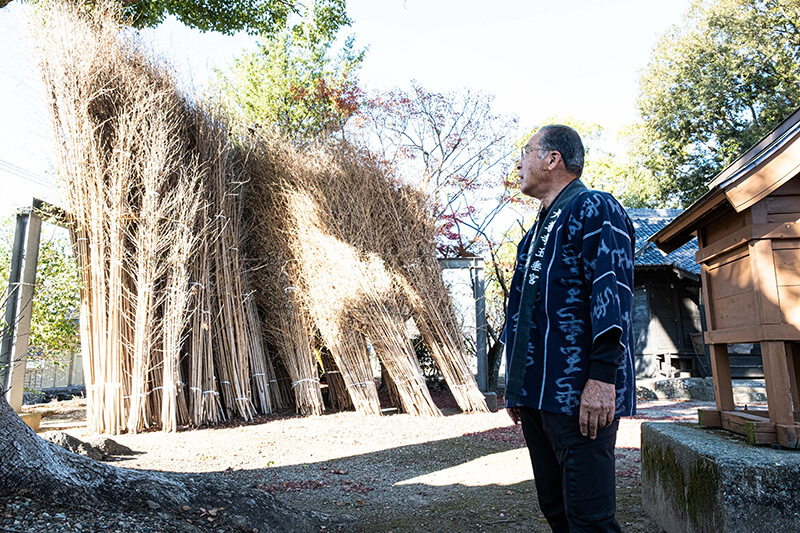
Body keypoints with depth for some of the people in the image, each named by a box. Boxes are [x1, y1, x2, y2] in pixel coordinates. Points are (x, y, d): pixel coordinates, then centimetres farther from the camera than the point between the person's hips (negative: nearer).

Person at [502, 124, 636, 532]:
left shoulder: (594, 209, -3)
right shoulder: (538, 231, 23)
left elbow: (611, 293, -16)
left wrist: (603, 376, -24)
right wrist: (517, 386, 23)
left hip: (579, 395, -9)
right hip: (536, 393, 9)